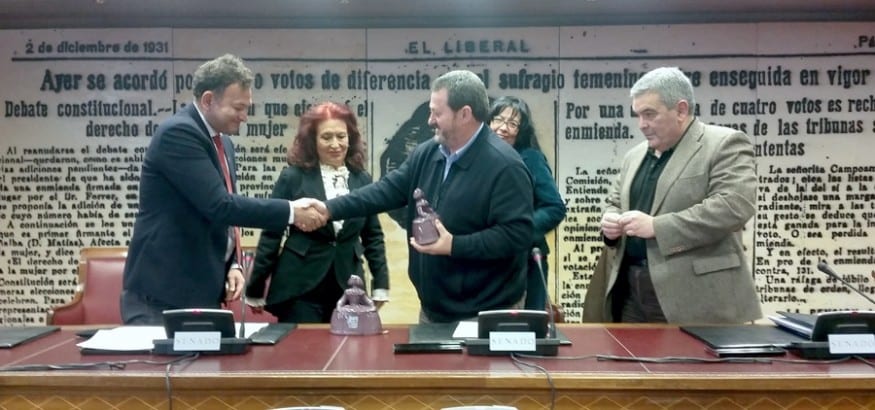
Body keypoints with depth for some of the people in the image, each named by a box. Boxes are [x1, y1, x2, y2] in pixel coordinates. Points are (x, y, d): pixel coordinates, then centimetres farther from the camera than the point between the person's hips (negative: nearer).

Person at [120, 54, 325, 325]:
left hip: (202, 289, 9)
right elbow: (218, 206, -24)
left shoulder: (222, 143, 13)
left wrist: (232, 265, 4)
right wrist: (290, 212, -19)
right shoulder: (178, 133, -16)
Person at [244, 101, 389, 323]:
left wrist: (381, 283, 5)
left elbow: (373, 236, 12)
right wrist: (255, 290, -1)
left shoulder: (362, 180, 6)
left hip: (347, 288, 3)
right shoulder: (293, 178, -4)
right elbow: (271, 235, -1)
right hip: (300, 289, -3)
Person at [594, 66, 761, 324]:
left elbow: (733, 206, -18)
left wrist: (656, 226, -20)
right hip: (630, 292, 7)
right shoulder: (635, 155, 18)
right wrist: (611, 221, 2)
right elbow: (615, 202, 27)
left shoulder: (725, 145, -5)